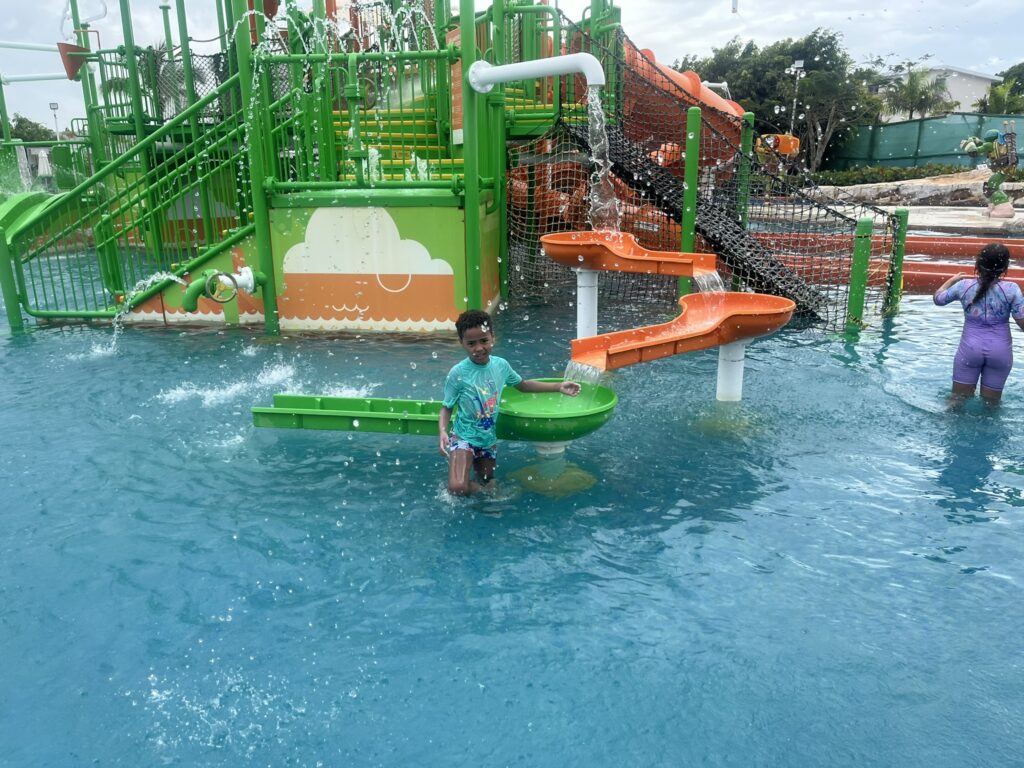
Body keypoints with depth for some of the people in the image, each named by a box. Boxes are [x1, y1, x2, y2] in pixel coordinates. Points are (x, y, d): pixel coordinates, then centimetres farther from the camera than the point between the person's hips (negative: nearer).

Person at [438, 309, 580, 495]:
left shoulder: (501, 365, -5)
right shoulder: (458, 373, -19)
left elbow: (522, 384, 13)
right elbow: (447, 407, -11)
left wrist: (558, 386, 10)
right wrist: (443, 431, -30)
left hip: (489, 439, 5)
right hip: (464, 437, -5)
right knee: (458, 488, -23)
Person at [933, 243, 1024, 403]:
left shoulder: (964, 285, -7)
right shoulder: (1011, 289, -13)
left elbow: (938, 298, 10)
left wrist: (952, 279, 26)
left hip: (970, 348, 1)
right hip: (1000, 351, 0)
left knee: (958, 399, 11)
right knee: (991, 403, 14)